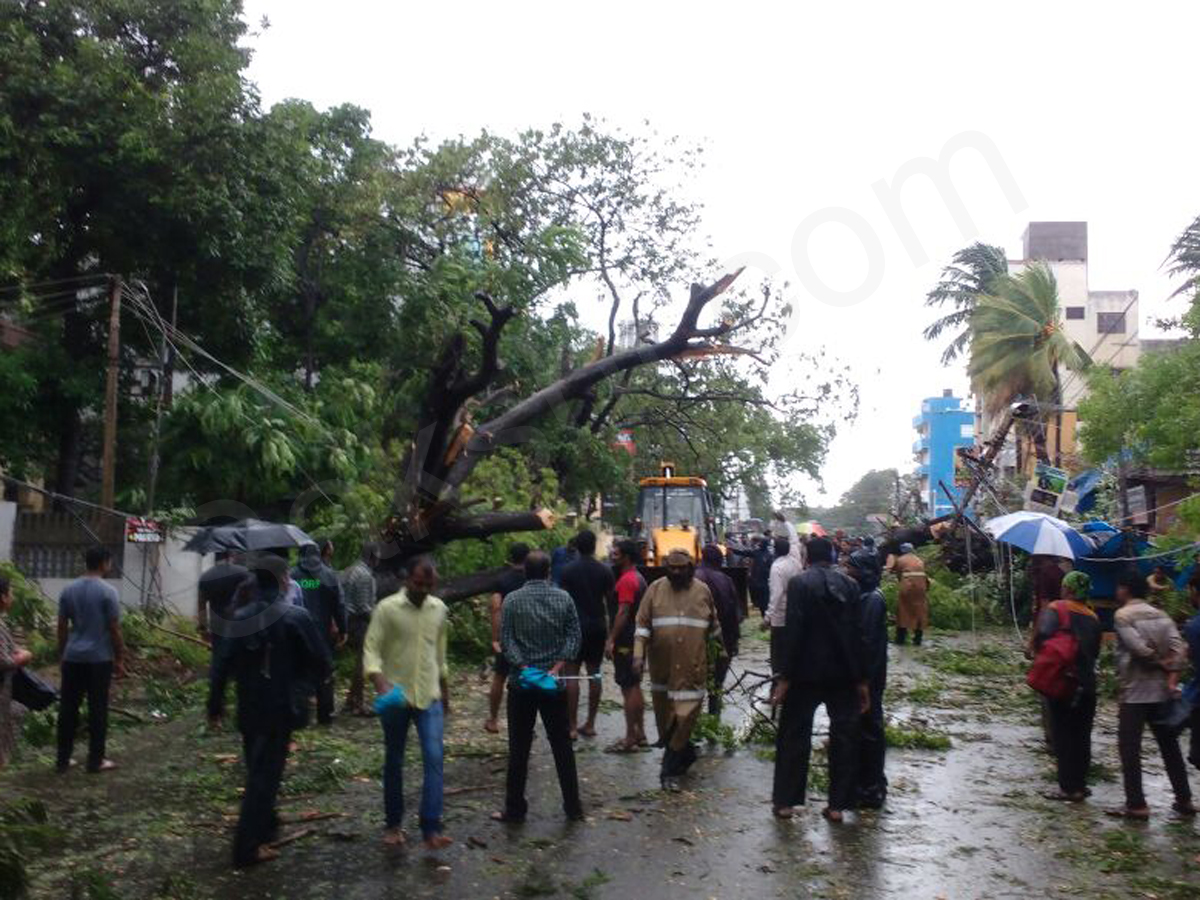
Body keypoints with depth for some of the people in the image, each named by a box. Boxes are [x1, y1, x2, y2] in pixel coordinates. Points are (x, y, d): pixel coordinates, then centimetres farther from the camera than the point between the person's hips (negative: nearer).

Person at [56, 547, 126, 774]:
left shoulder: (68, 590, 5)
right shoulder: (108, 591, -11)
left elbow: (62, 627, 9)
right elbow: (114, 629, -10)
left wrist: (62, 654, 19)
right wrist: (120, 659, -2)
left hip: (73, 658, 5)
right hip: (99, 659, -5)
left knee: (68, 708, 11)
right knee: (97, 710, 3)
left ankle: (63, 759, 17)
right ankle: (95, 760, 8)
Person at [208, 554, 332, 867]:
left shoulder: (240, 617, 1)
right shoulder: (295, 617, -14)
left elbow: (221, 665, 2)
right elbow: (322, 661, -11)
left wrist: (215, 706, 11)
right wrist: (306, 682, 10)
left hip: (248, 709, 5)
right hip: (280, 708, -5)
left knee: (257, 769, 21)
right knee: (266, 774, 1)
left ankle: (265, 827, 36)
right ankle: (248, 847, 4)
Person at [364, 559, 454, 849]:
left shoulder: (439, 609, 4)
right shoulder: (387, 608, -10)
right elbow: (371, 649, -14)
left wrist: (445, 691, 20)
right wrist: (381, 684, -30)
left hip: (429, 697, 2)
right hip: (396, 698, -2)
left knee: (434, 758, -11)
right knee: (394, 763, 10)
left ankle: (431, 829, -10)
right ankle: (393, 824, 27)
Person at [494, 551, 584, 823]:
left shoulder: (512, 600, -4)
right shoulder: (563, 598, 0)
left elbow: (506, 640, -11)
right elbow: (574, 637, -6)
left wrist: (525, 668, -15)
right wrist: (557, 667, -10)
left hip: (521, 684, -1)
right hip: (555, 684, 1)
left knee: (519, 748, 6)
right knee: (562, 746, 10)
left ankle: (515, 809, 11)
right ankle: (573, 807, 15)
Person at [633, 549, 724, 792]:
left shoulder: (703, 591, 2)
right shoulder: (655, 589, -1)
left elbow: (713, 625, 16)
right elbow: (642, 624, -2)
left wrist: (721, 648, 23)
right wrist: (639, 654, -11)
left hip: (693, 667, -1)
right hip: (662, 665, 1)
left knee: (685, 717, -6)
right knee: (665, 718, 12)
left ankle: (671, 769, 4)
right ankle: (685, 755, 34)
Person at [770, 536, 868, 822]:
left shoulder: (799, 583, -8)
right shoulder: (849, 585, 3)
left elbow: (792, 631, -14)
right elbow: (859, 634, 2)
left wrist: (784, 676, -10)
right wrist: (862, 679, 7)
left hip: (807, 672, -3)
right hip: (844, 675, 3)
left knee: (794, 735, 7)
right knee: (843, 738, 10)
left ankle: (785, 801, 12)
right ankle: (837, 804, 13)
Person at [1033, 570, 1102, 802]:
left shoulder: (1056, 609, -8)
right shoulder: (1093, 617, 8)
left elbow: (1042, 634, -24)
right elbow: (1095, 652, 11)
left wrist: (1037, 650, -7)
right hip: (1086, 684, 5)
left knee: (1062, 735, 2)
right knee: (1081, 736, 13)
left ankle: (1068, 787, 2)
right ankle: (1080, 784, 19)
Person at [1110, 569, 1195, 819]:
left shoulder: (1122, 615, -8)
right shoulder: (1162, 615, 11)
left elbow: (1138, 647, -18)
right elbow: (1178, 647, -1)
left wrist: (1158, 662, -1)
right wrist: (1171, 676, -8)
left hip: (1133, 692, -6)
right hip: (1161, 691, 6)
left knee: (1129, 748, -2)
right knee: (1169, 746, 16)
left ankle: (1136, 805, -4)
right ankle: (1184, 800, 21)